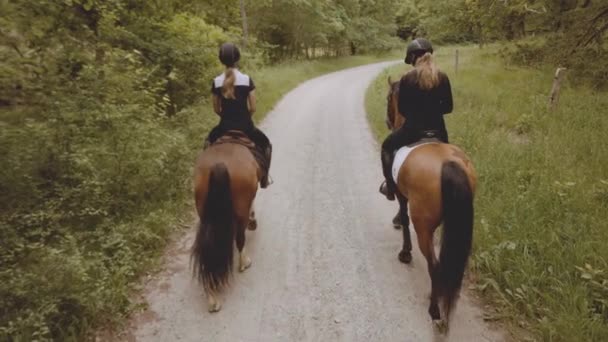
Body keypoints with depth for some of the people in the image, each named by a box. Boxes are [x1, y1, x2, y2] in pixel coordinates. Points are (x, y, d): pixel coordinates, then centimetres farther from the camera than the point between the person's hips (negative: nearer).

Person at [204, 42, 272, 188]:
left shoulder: (216, 82, -5)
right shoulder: (247, 80, -10)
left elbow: (216, 110, 3)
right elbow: (253, 108, -7)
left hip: (224, 126, 2)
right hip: (245, 126, -2)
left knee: (208, 142, 35)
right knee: (266, 145, 27)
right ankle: (264, 178, 27)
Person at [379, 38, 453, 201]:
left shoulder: (407, 79, -11)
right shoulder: (443, 78, -2)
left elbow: (401, 109, -5)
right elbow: (448, 107, 2)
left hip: (412, 129, -3)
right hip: (437, 130, 3)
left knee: (387, 146, 25)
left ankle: (391, 186, 27)